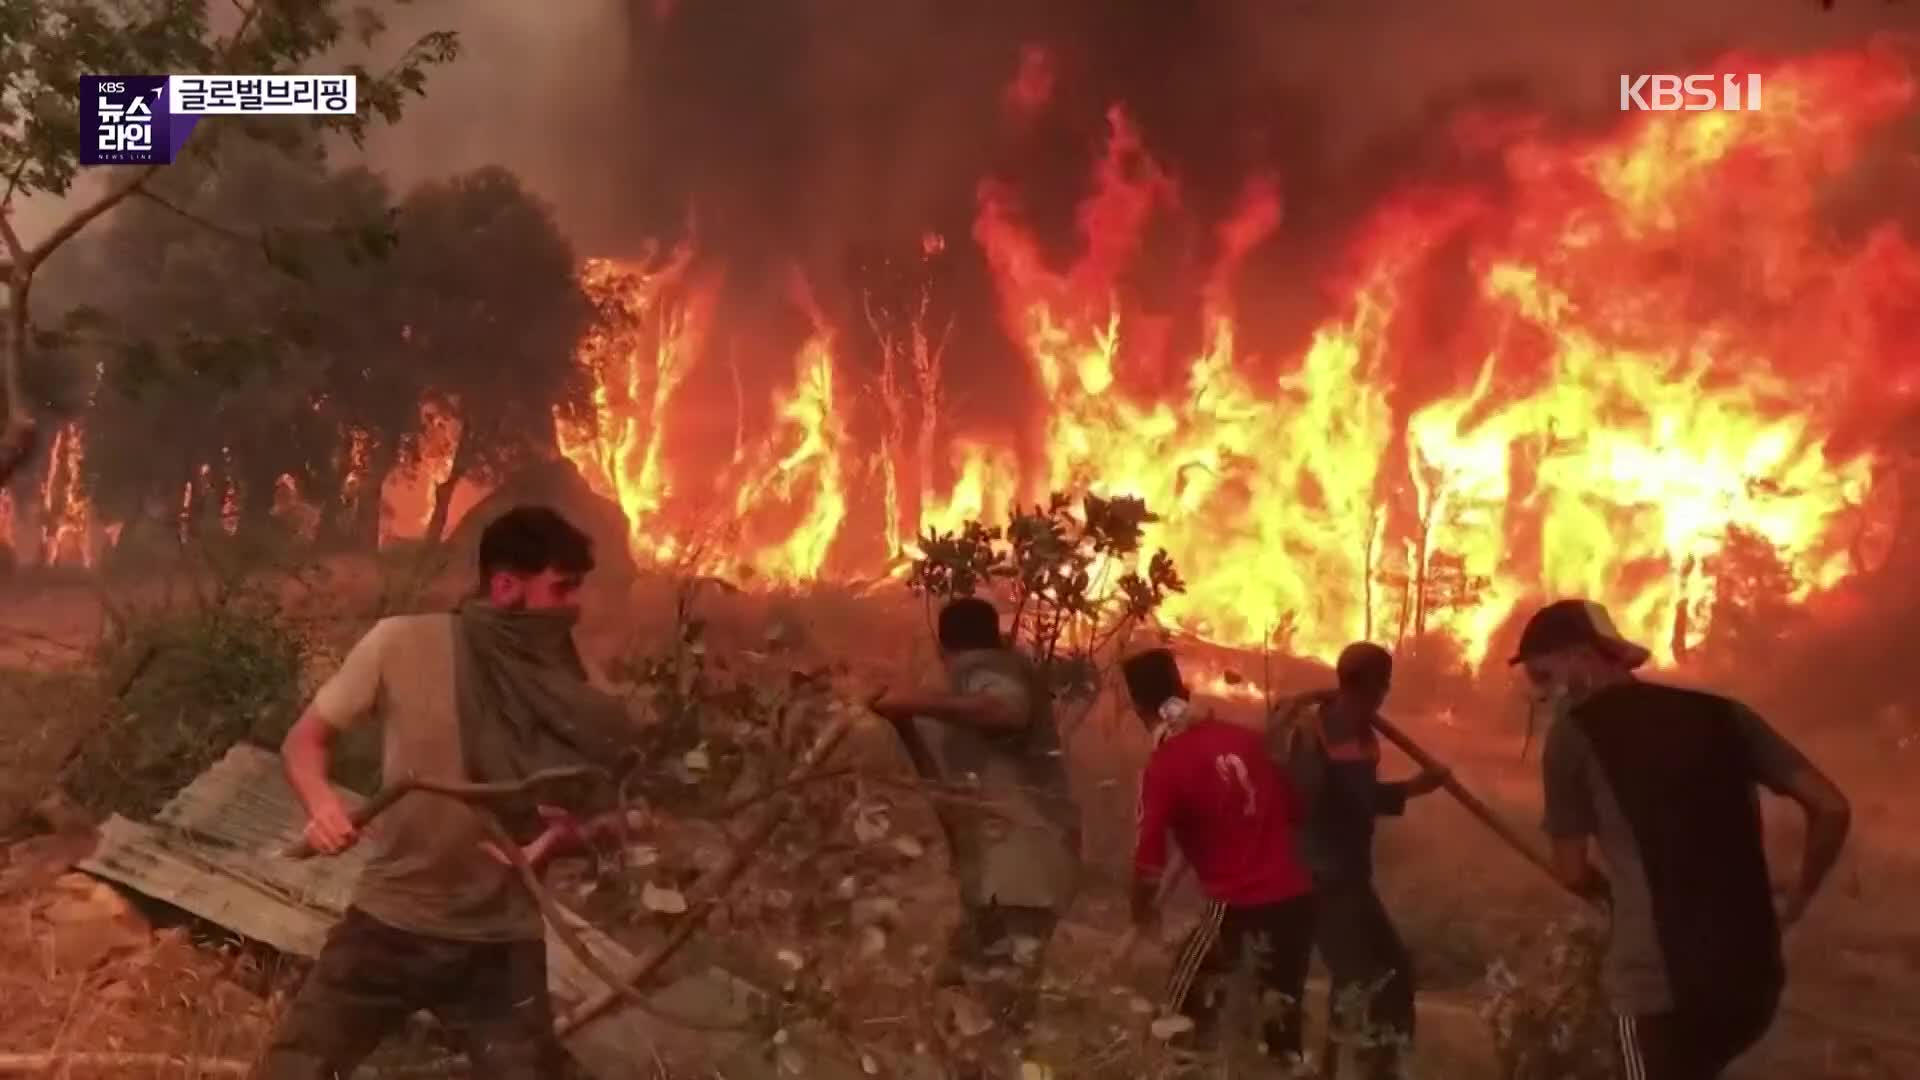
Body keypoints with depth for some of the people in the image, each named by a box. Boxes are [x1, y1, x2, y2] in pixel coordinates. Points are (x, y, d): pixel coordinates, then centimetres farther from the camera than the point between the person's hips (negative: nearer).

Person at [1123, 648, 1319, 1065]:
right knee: (1282, 1010, 17)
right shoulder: (1246, 737, 5)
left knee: (1187, 1005, 13)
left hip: (1239, 904, -5)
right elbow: (1294, 810, 12)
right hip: (1295, 894, 5)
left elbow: (1150, 855, -13)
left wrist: (1144, 911, 4)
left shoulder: (1164, 766, -11)